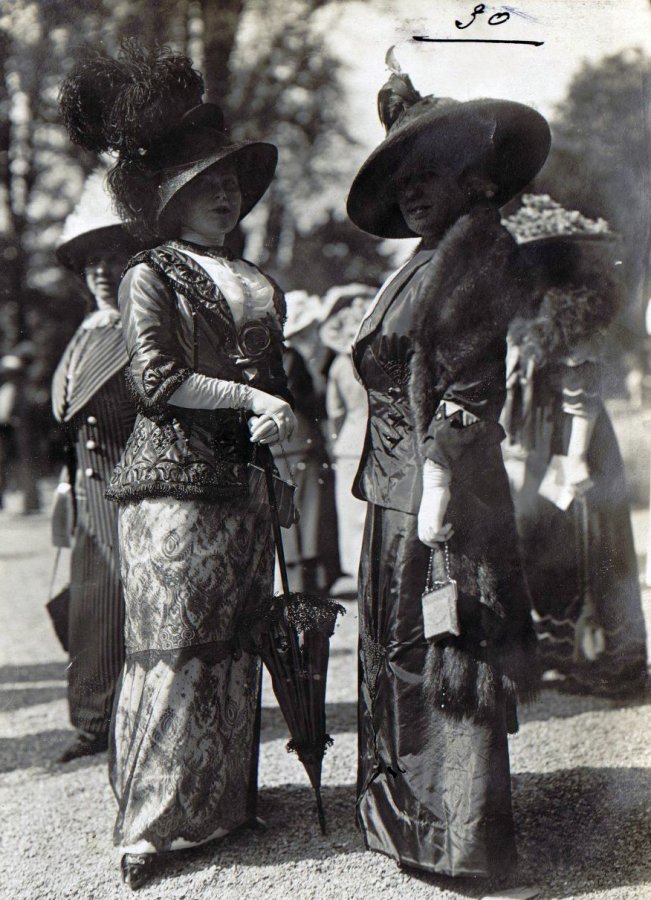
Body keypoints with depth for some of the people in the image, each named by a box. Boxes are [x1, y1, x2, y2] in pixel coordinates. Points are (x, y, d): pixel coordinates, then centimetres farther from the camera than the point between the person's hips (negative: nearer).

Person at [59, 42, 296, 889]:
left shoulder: (253, 280, 19)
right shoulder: (151, 276, -2)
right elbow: (156, 380, -13)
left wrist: (279, 421, 2)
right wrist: (251, 398, -15)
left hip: (243, 484, 7)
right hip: (174, 483, -7)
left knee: (233, 650, 11)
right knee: (172, 650, -4)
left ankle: (223, 802, 23)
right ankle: (147, 824, 6)